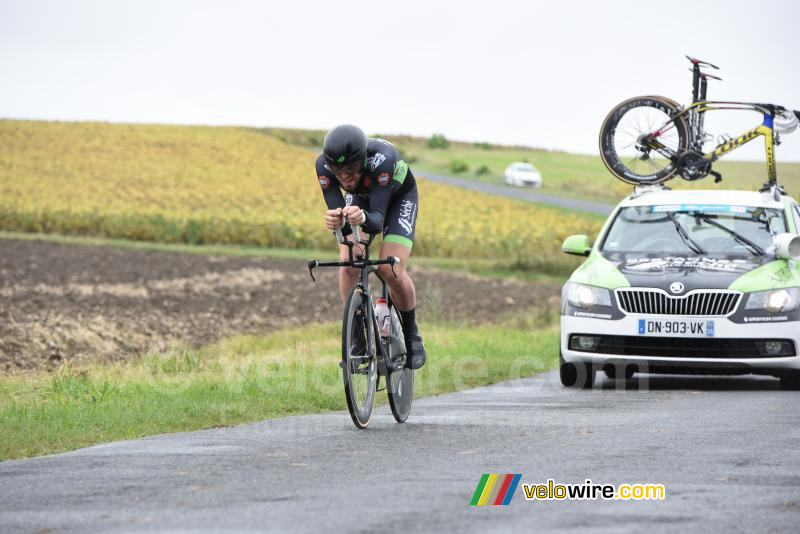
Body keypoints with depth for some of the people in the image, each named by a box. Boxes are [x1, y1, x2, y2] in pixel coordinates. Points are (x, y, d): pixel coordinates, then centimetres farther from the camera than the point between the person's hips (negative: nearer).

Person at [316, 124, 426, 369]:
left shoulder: (382, 158, -43)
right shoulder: (324, 164, -34)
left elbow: (377, 219, -47)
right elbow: (335, 210, -36)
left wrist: (364, 218, -70)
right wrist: (335, 221, -60)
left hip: (397, 197, -3)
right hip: (359, 197, 3)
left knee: (391, 271, -19)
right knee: (348, 266, -19)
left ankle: (411, 335, 6)